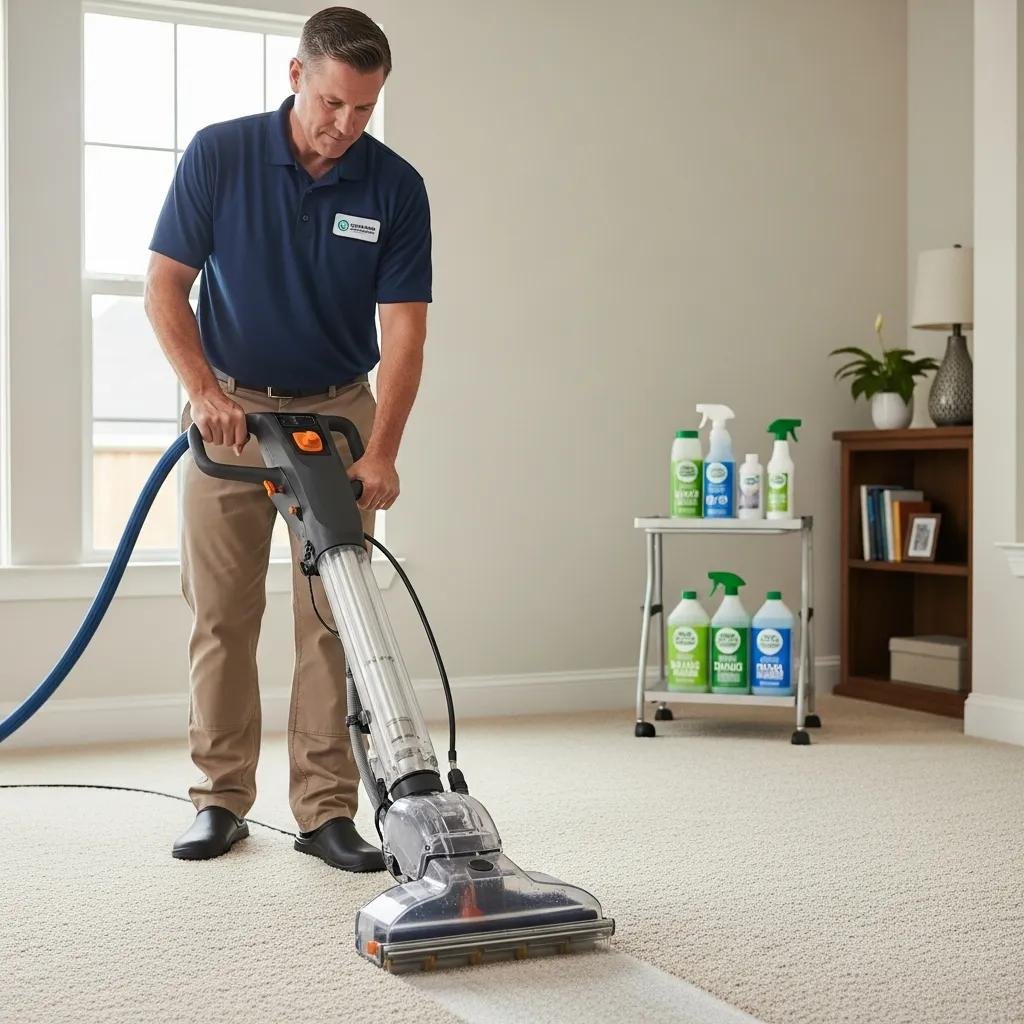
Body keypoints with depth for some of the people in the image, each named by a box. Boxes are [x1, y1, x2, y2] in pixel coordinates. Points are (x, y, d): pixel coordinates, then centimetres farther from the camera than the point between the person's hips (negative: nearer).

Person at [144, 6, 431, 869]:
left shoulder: (396, 187, -10)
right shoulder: (218, 155, -10)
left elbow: (403, 329, -13)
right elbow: (165, 287, -7)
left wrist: (381, 454, -24)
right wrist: (203, 391, -21)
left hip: (338, 414, 0)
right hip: (231, 411, 0)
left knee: (335, 618, -2)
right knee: (221, 614, 1)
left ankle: (327, 810, 4)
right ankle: (223, 799, 13)